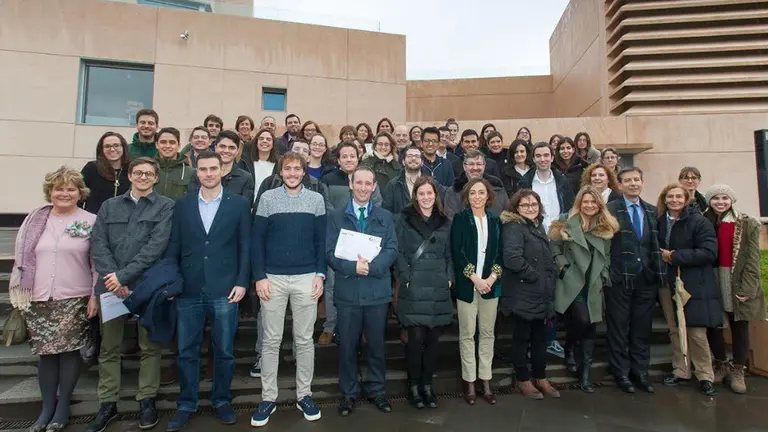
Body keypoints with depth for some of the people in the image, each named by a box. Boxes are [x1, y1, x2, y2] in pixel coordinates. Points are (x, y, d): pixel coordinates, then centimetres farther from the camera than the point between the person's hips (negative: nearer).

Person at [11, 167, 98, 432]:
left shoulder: (91, 222, -2)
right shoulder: (35, 220, 8)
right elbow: (23, 258, 12)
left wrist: (95, 296, -7)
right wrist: (22, 296, 8)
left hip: (75, 300, -3)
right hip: (39, 300, 3)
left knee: (68, 351, 2)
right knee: (45, 353, 8)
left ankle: (62, 409, 17)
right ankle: (46, 409, 23)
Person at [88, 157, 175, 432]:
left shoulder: (166, 206, 0)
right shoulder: (109, 206, 12)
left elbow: (157, 246, -10)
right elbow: (97, 244, 3)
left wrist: (125, 275, -15)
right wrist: (113, 278, -11)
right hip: (112, 284, 3)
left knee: (149, 346, 7)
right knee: (109, 348, 11)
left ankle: (147, 400, 21)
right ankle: (108, 404, 25)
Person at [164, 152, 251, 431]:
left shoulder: (239, 204, 1)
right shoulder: (182, 205, 8)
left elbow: (245, 246, -1)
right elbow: (174, 246, 8)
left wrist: (242, 282, -7)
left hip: (224, 290, -2)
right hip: (189, 291, 2)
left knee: (224, 351, 9)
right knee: (187, 351, 11)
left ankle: (222, 401, 27)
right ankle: (186, 404, 28)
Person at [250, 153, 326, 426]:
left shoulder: (316, 199, 4)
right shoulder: (268, 198, 1)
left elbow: (321, 240, 5)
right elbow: (257, 239, 0)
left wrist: (320, 274, -2)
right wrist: (260, 276, -6)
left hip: (306, 278, 1)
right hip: (273, 278, 0)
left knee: (304, 340, 9)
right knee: (271, 341, 7)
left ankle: (304, 395, 23)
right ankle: (268, 398, 21)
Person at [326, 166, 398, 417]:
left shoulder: (385, 217, 7)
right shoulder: (336, 216, 3)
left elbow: (391, 250, -3)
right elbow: (330, 252, -5)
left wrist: (371, 266, -19)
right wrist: (353, 267, -19)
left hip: (378, 290, 1)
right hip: (347, 290, -1)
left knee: (376, 344, 13)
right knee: (347, 345, 10)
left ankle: (376, 390, 31)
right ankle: (349, 392, 27)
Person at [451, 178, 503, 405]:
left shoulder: (495, 221, 10)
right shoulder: (460, 219, -1)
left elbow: (500, 253, 7)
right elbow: (457, 252, -8)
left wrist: (492, 277, -8)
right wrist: (475, 279, -13)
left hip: (490, 284, 3)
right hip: (467, 285, -3)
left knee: (487, 333, 9)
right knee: (467, 334, 4)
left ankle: (485, 380, 19)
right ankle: (469, 381, 14)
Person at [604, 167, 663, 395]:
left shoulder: (652, 211, 10)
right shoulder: (610, 210, -6)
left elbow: (656, 244, 12)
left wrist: (657, 273, 6)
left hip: (647, 279, 4)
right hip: (620, 279, -4)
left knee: (642, 328, 13)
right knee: (618, 329, 6)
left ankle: (640, 372, 27)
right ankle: (621, 373, 20)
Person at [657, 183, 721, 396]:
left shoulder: (700, 222, -8)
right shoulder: (660, 222, 5)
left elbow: (709, 253, -17)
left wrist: (674, 256, -15)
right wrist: (661, 256, -3)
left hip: (695, 285, -4)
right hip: (670, 284, 4)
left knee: (697, 333, -3)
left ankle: (705, 376, 16)